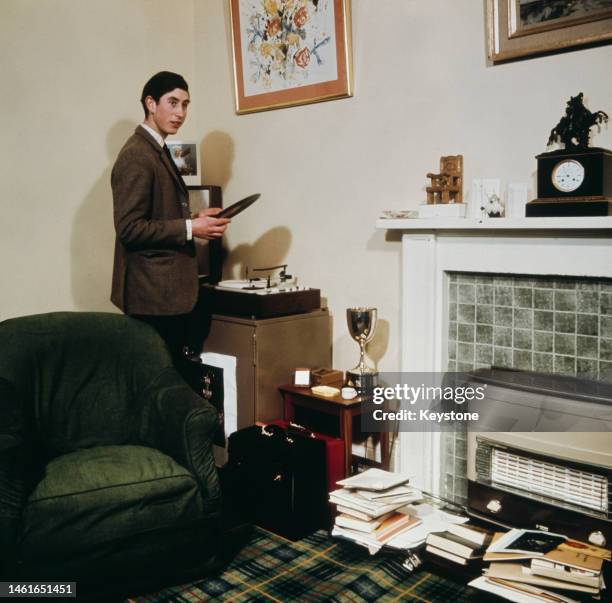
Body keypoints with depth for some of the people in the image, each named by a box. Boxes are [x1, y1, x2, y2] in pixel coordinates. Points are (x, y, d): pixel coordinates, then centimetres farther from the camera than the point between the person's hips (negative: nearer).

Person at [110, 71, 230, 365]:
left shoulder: (158, 151, 17)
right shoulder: (136, 155, -14)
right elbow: (129, 228, -20)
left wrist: (195, 220, 9)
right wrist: (190, 228, -17)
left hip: (172, 290, 10)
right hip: (154, 294, -10)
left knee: (179, 371, 11)